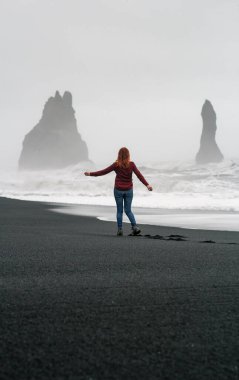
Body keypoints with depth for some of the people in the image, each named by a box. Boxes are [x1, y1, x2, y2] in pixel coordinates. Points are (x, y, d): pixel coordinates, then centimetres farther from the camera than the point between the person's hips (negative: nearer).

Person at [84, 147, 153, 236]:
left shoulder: (116, 165, -7)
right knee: (128, 210, 11)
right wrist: (147, 185, -13)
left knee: (119, 211, 9)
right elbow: (139, 175, -11)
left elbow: (103, 172, -5)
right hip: (128, 190, 1)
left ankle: (120, 230, 6)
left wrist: (91, 173, 3)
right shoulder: (131, 164, -4)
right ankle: (135, 227, -5)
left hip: (118, 190, -1)